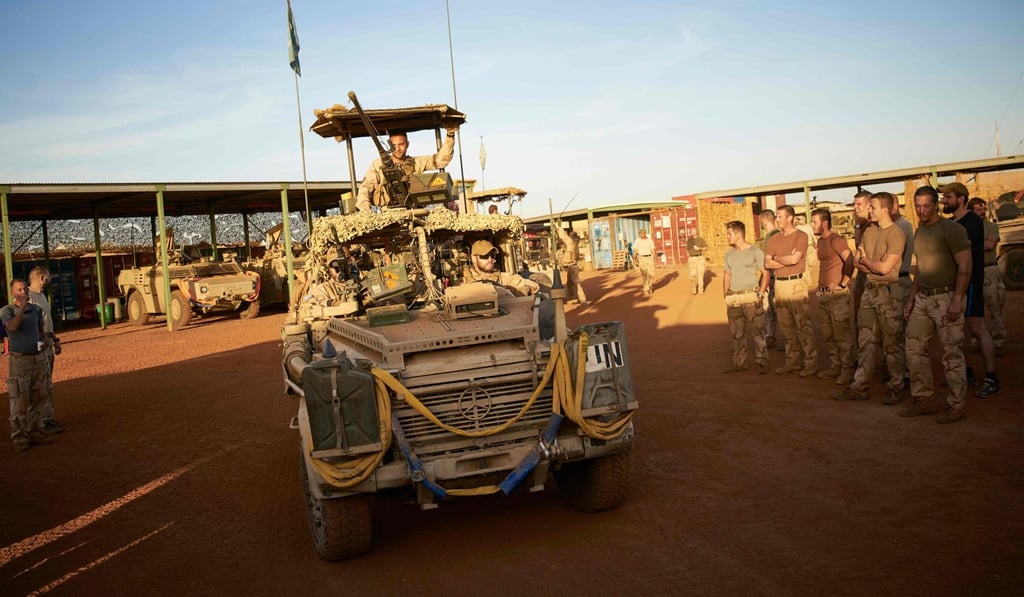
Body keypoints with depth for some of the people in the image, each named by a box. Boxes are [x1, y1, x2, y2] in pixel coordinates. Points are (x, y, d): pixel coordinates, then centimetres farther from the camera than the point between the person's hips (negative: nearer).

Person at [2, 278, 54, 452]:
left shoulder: (36, 309, 9)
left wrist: (46, 341, -2)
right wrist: (22, 307, -25)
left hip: (39, 358, 5)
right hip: (19, 359, -5)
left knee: (38, 397, 9)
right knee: (20, 401, -3)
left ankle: (35, 431, 20)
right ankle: (19, 436, 4)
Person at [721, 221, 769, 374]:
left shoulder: (755, 252, -5)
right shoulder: (729, 254, 13)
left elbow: (765, 273, -5)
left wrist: (760, 295, -12)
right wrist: (726, 297, 11)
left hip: (750, 296, -6)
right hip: (733, 297, 6)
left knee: (756, 331, -4)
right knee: (736, 333, 9)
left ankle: (762, 363, 2)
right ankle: (739, 362, 17)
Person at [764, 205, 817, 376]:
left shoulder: (801, 236, -5)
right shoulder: (774, 239, 13)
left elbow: (794, 259, -17)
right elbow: (767, 264, 5)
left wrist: (776, 257, -1)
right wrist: (787, 259, -6)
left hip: (795, 283, -6)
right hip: (779, 284, 6)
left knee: (802, 324, -6)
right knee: (785, 325, 9)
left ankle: (811, 362, 0)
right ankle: (792, 361, 18)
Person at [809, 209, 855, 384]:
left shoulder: (836, 239, -12)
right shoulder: (820, 240, 15)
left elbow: (850, 261, -22)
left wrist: (842, 284, -19)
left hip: (837, 294, -9)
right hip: (823, 294, 9)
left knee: (842, 334, -4)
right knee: (828, 335, 14)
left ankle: (847, 370, 2)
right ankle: (836, 366, 23)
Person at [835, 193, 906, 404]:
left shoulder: (896, 234, -13)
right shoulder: (868, 231, 11)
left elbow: (884, 268, -17)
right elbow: (857, 262, 10)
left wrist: (865, 261, 0)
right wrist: (874, 266, -8)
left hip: (888, 292, -7)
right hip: (869, 290, 7)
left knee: (891, 344, 1)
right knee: (865, 342, 9)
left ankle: (896, 389, 12)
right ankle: (859, 387, 14)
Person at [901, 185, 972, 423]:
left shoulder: (951, 229, -9)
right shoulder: (919, 232, 14)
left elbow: (965, 266, -13)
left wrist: (957, 300, -19)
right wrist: (912, 297, 16)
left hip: (946, 298, -8)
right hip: (923, 298, 8)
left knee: (952, 354, -2)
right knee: (914, 348, 7)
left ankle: (956, 405, 8)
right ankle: (924, 399, 17)